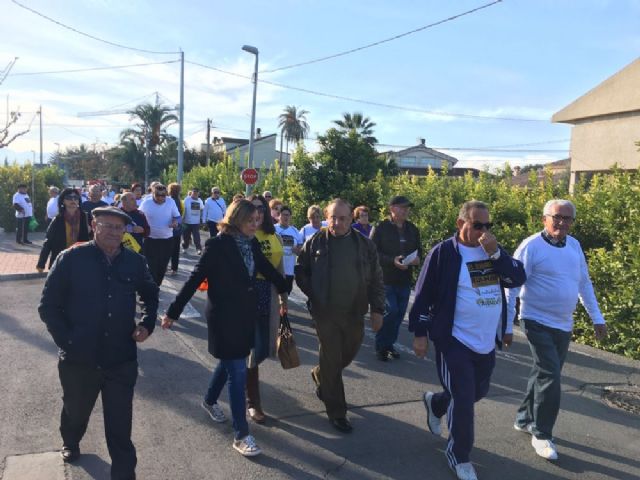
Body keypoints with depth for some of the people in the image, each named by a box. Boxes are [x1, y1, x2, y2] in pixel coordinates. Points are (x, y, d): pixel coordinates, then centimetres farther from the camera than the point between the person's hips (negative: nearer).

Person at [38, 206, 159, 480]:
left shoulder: (135, 262, -3)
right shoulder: (72, 258, -10)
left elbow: (150, 295, 15)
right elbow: (48, 305, -5)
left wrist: (147, 323, 0)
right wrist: (65, 340, -11)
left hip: (122, 359, 0)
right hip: (78, 358, 0)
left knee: (120, 425, 4)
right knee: (76, 411, 27)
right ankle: (70, 443, 59)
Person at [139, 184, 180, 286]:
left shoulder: (171, 202, -4)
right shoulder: (146, 203, -5)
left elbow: (177, 216, 2)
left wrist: (175, 222, -21)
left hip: (167, 239, 2)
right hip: (150, 239, -1)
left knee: (163, 266, 10)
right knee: (152, 265, 0)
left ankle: (156, 285, 29)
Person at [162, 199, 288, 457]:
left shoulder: (251, 243, 1)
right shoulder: (218, 245, -17)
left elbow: (265, 268, 16)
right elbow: (195, 279, -15)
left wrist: (283, 289, 25)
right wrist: (173, 311, -13)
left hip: (245, 314, 7)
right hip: (224, 316, -7)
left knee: (228, 362, 23)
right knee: (238, 372, -4)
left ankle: (210, 401, 49)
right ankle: (241, 435, 6)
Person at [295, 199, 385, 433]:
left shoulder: (364, 244, 0)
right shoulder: (315, 242, -5)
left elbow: (376, 280, 4)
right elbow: (300, 271, 6)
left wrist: (377, 309, 1)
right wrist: (314, 294, -4)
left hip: (354, 313, 3)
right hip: (325, 313, -3)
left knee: (348, 354, 18)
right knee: (331, 361, 4)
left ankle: (320, 375, 48)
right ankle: (336, 411, 19)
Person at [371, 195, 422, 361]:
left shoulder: (412, 229, 11)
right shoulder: (380, 228, -6)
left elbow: (419, 250, 19)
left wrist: (417, 259, -5)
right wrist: (392, 261, -22)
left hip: (405, 279, 6)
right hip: (386, 278, -6)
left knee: (399, 314, 10)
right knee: (391, 311, -12)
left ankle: (389, 344, 26)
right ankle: (380, 346, 5)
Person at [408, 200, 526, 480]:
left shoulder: (492, 249, 5)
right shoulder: (443, 253, -12)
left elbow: (518, 279, -6)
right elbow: (423, 295, -9)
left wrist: (496, 253, -20)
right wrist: (420, 333, -9)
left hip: (486, 342, 6)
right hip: (455, 341, -6)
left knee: (478, 392, 22)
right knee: (463, 401, 0)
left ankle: (435, 403, 48)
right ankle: (458, 456, 22)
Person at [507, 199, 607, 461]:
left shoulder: (574, 245, 6)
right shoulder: (531, 247, -14)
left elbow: (584, 283, 15)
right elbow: (512, 287, -13)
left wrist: (597, 317, 14)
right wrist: (506, 325, -15)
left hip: (563, 325, 7)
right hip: (538, 322, -6)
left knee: (544, 374, 15)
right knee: (550, 376, -10)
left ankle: (524, 419, 33)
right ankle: (541, 435, 7)